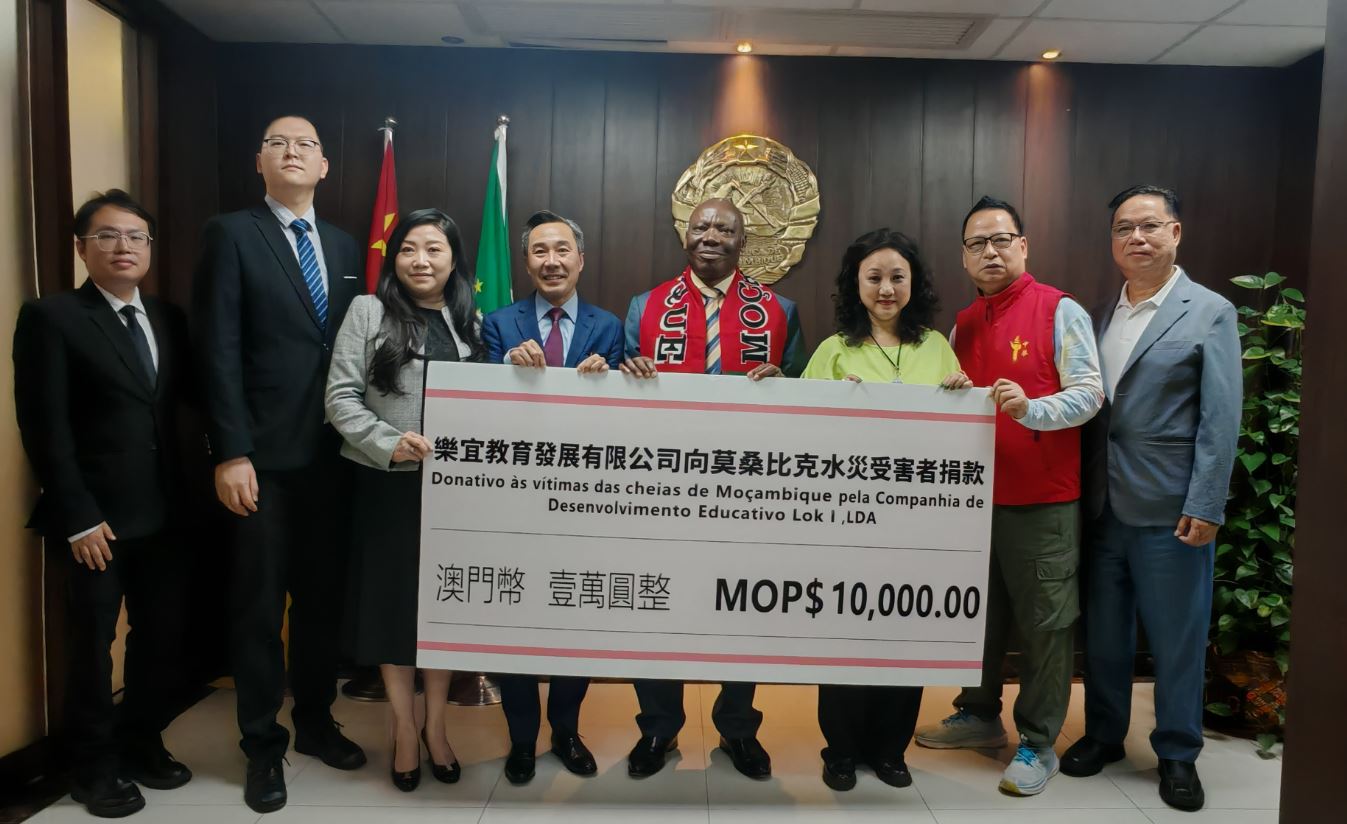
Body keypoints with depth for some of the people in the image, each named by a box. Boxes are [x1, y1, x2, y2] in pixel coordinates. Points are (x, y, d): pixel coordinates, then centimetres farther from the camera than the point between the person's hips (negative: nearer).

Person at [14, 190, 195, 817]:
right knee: (92, 644, 9)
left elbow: (183, 405, 7)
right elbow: (44, 428, -10)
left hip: (162, 514, 5)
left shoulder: (169, 319, 11)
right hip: (93, 519, -4)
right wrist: (78, 517, -13)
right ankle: (95, 767, 27)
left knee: (164, 634, 11)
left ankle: (143, 744, 32)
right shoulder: (50, 317, -5)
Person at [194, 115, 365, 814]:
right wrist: (230, 453, -14)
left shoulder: (344, 246, 14)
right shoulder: (231, 234, -1)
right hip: (262, 456, -4)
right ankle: (263, 745, 22)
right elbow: (219, 352, -8)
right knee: (258, 604, 7)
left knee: (322, 597, 13)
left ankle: (315, 722, 31)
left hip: (331, 455, 4)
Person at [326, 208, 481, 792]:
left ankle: (435, 725, 25)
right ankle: (404, 728, 23)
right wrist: (388, 443, -18)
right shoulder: (368, 311, 0)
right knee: (392, 598, 6)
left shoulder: (471, 321, 9)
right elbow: (341, 396, -6)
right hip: (388, 485, -2)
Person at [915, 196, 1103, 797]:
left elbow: (1088, 393, -14)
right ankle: (980, 715, 33)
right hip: (976, 494, 6)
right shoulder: (964, 323, 13)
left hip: (1043, 499, -6)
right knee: (979, 613, 16)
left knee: (1043, 623, 3)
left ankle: (1038, 744, 16)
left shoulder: (1060, 311, -6)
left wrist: (1030, 408, -29)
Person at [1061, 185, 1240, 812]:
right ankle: (1103, 734, 31)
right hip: (1102, 508, 4)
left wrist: (1205, 507, -13)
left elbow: (1221, 419, -8)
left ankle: (1178, 753, 25)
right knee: (1103, 633, 14)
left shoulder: (1209, 312, -2)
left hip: (1171, 511, -4)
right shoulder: (1101, 316, 11)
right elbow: (1087, 408, 11)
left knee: (1177, 639, 7)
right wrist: (1082, 494, 5)